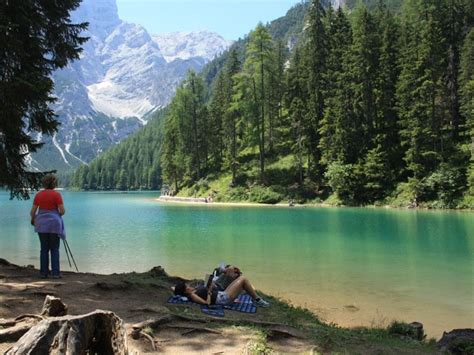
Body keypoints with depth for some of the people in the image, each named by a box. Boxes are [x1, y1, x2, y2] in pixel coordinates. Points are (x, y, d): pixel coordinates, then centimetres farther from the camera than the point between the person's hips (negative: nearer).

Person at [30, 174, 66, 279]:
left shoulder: (38, 195, 2)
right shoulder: (56, 194, -9)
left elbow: (33, 211, 4)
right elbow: (62, 211, -11)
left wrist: (33, 219, 23)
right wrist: (61, 212, 12)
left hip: (42, 224, 3)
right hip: (54, 224, -3)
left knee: (44, 249, 12)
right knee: (54, 249, 4)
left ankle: (43, 272, 12)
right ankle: (55, 273, 1)